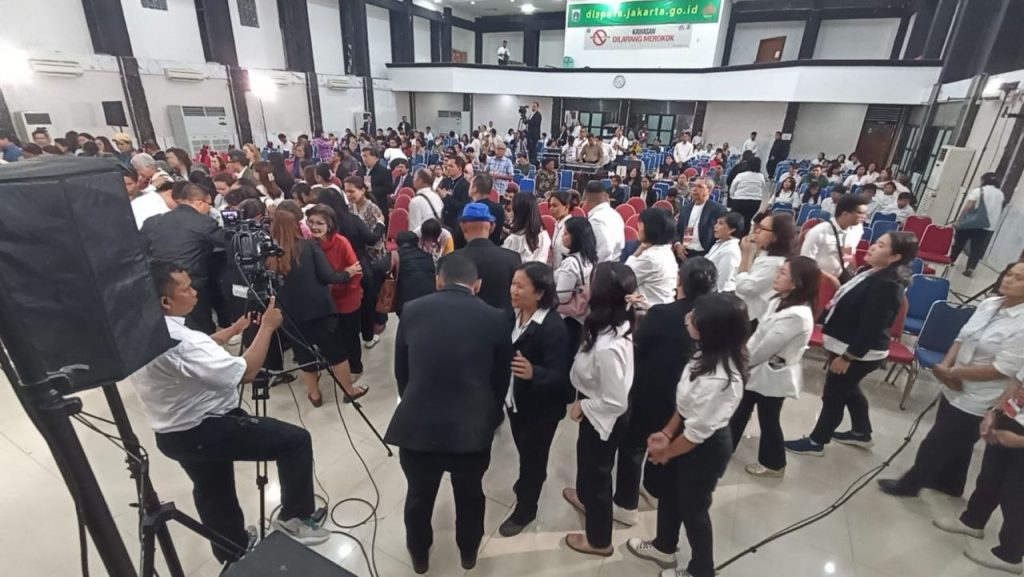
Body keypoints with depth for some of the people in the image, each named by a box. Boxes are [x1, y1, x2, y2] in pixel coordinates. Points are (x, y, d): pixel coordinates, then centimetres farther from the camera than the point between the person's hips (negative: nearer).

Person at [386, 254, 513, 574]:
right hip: (473, 427, 0)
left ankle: (419, 555, 51)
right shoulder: (496, 319, -8)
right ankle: (469, 552, 52)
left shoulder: (412, 311, -5)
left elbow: (400, 372, 6)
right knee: (470, 494, 27)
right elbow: (501, 379, 2)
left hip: (417, 424, 1)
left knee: (419, 495, 26)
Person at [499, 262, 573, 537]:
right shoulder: (514, 314, -9)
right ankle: (529, 478, 59)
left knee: (533, 455, 14)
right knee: (523, 449, 29)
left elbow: (558, 375, -29)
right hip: (515, 398, 7)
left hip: (541, 406, -6)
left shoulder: (554, 327, -28)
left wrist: (533, 373, -46)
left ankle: (524, 509, 38)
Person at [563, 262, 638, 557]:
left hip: (603, 418, -8)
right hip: (595, 413, 8)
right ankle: (586, 497, 65)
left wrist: (582, 406, -16)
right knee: (587, 459, 34)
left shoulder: (608, 346, -39)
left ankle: (599, 540, 46)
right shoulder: (620, 322, -12)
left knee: (598, 471, 17)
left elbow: (615, 402, -30)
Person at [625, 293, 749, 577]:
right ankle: (663, 547, 55)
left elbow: (696, 433, -25)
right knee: (670, 493, 27)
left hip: (706, 448, -8)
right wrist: (666, 433, -1)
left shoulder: (718, 379, -37)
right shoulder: (709, 356, -10)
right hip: (688, 435, 8)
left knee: (693, 508, 18)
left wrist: (665, 452, -9)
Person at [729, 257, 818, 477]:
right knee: (742, 409, 21)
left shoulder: (797, 315, -29)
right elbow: (759, 333, 7)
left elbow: (766, 348, -24)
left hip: (773, 376, -8)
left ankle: (773, 464, 34)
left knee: (768, 420, 12)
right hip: (758, 369, 8)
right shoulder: (779, 300, 0)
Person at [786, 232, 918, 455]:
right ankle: (861, 433, 47)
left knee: (833, 396, 5)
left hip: (859, 353, -10)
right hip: (853, 348, 10)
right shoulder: (875, 272, 4)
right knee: (848, 390, 26)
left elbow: (871, 326, -27)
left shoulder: (887, 285, -27)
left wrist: (847, 357, -24)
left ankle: (816, 442, 22)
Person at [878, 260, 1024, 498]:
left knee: (936, 445, 7)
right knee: (955, 444, 26)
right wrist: (946, 366, -8)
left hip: (978, 402, -7)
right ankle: (950, 483, 47)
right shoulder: (988, 304, 0)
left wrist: (954, 372, -19)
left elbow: (1002, 370, -23)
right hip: (956, 389, 7)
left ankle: (909, 484, 26)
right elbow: (963, 338, 6)